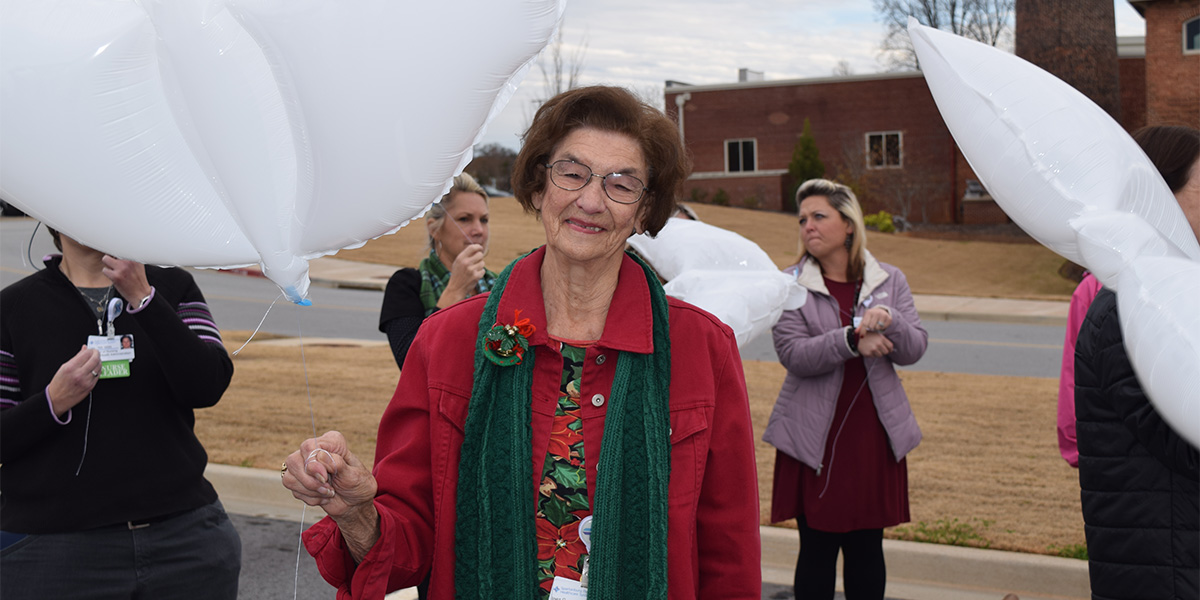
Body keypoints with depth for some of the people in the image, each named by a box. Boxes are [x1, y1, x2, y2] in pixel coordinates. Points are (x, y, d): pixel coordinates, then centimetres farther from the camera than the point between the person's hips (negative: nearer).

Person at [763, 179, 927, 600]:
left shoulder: (890, 281, 8)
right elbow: (793, 353, -12)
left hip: (874, 434, 2)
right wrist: (852, 340, -24)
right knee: (817, 549, 2)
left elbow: (915, 349, 0)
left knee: (867, 548, 8)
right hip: (815, 438, -2)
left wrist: (889, 321, -21)